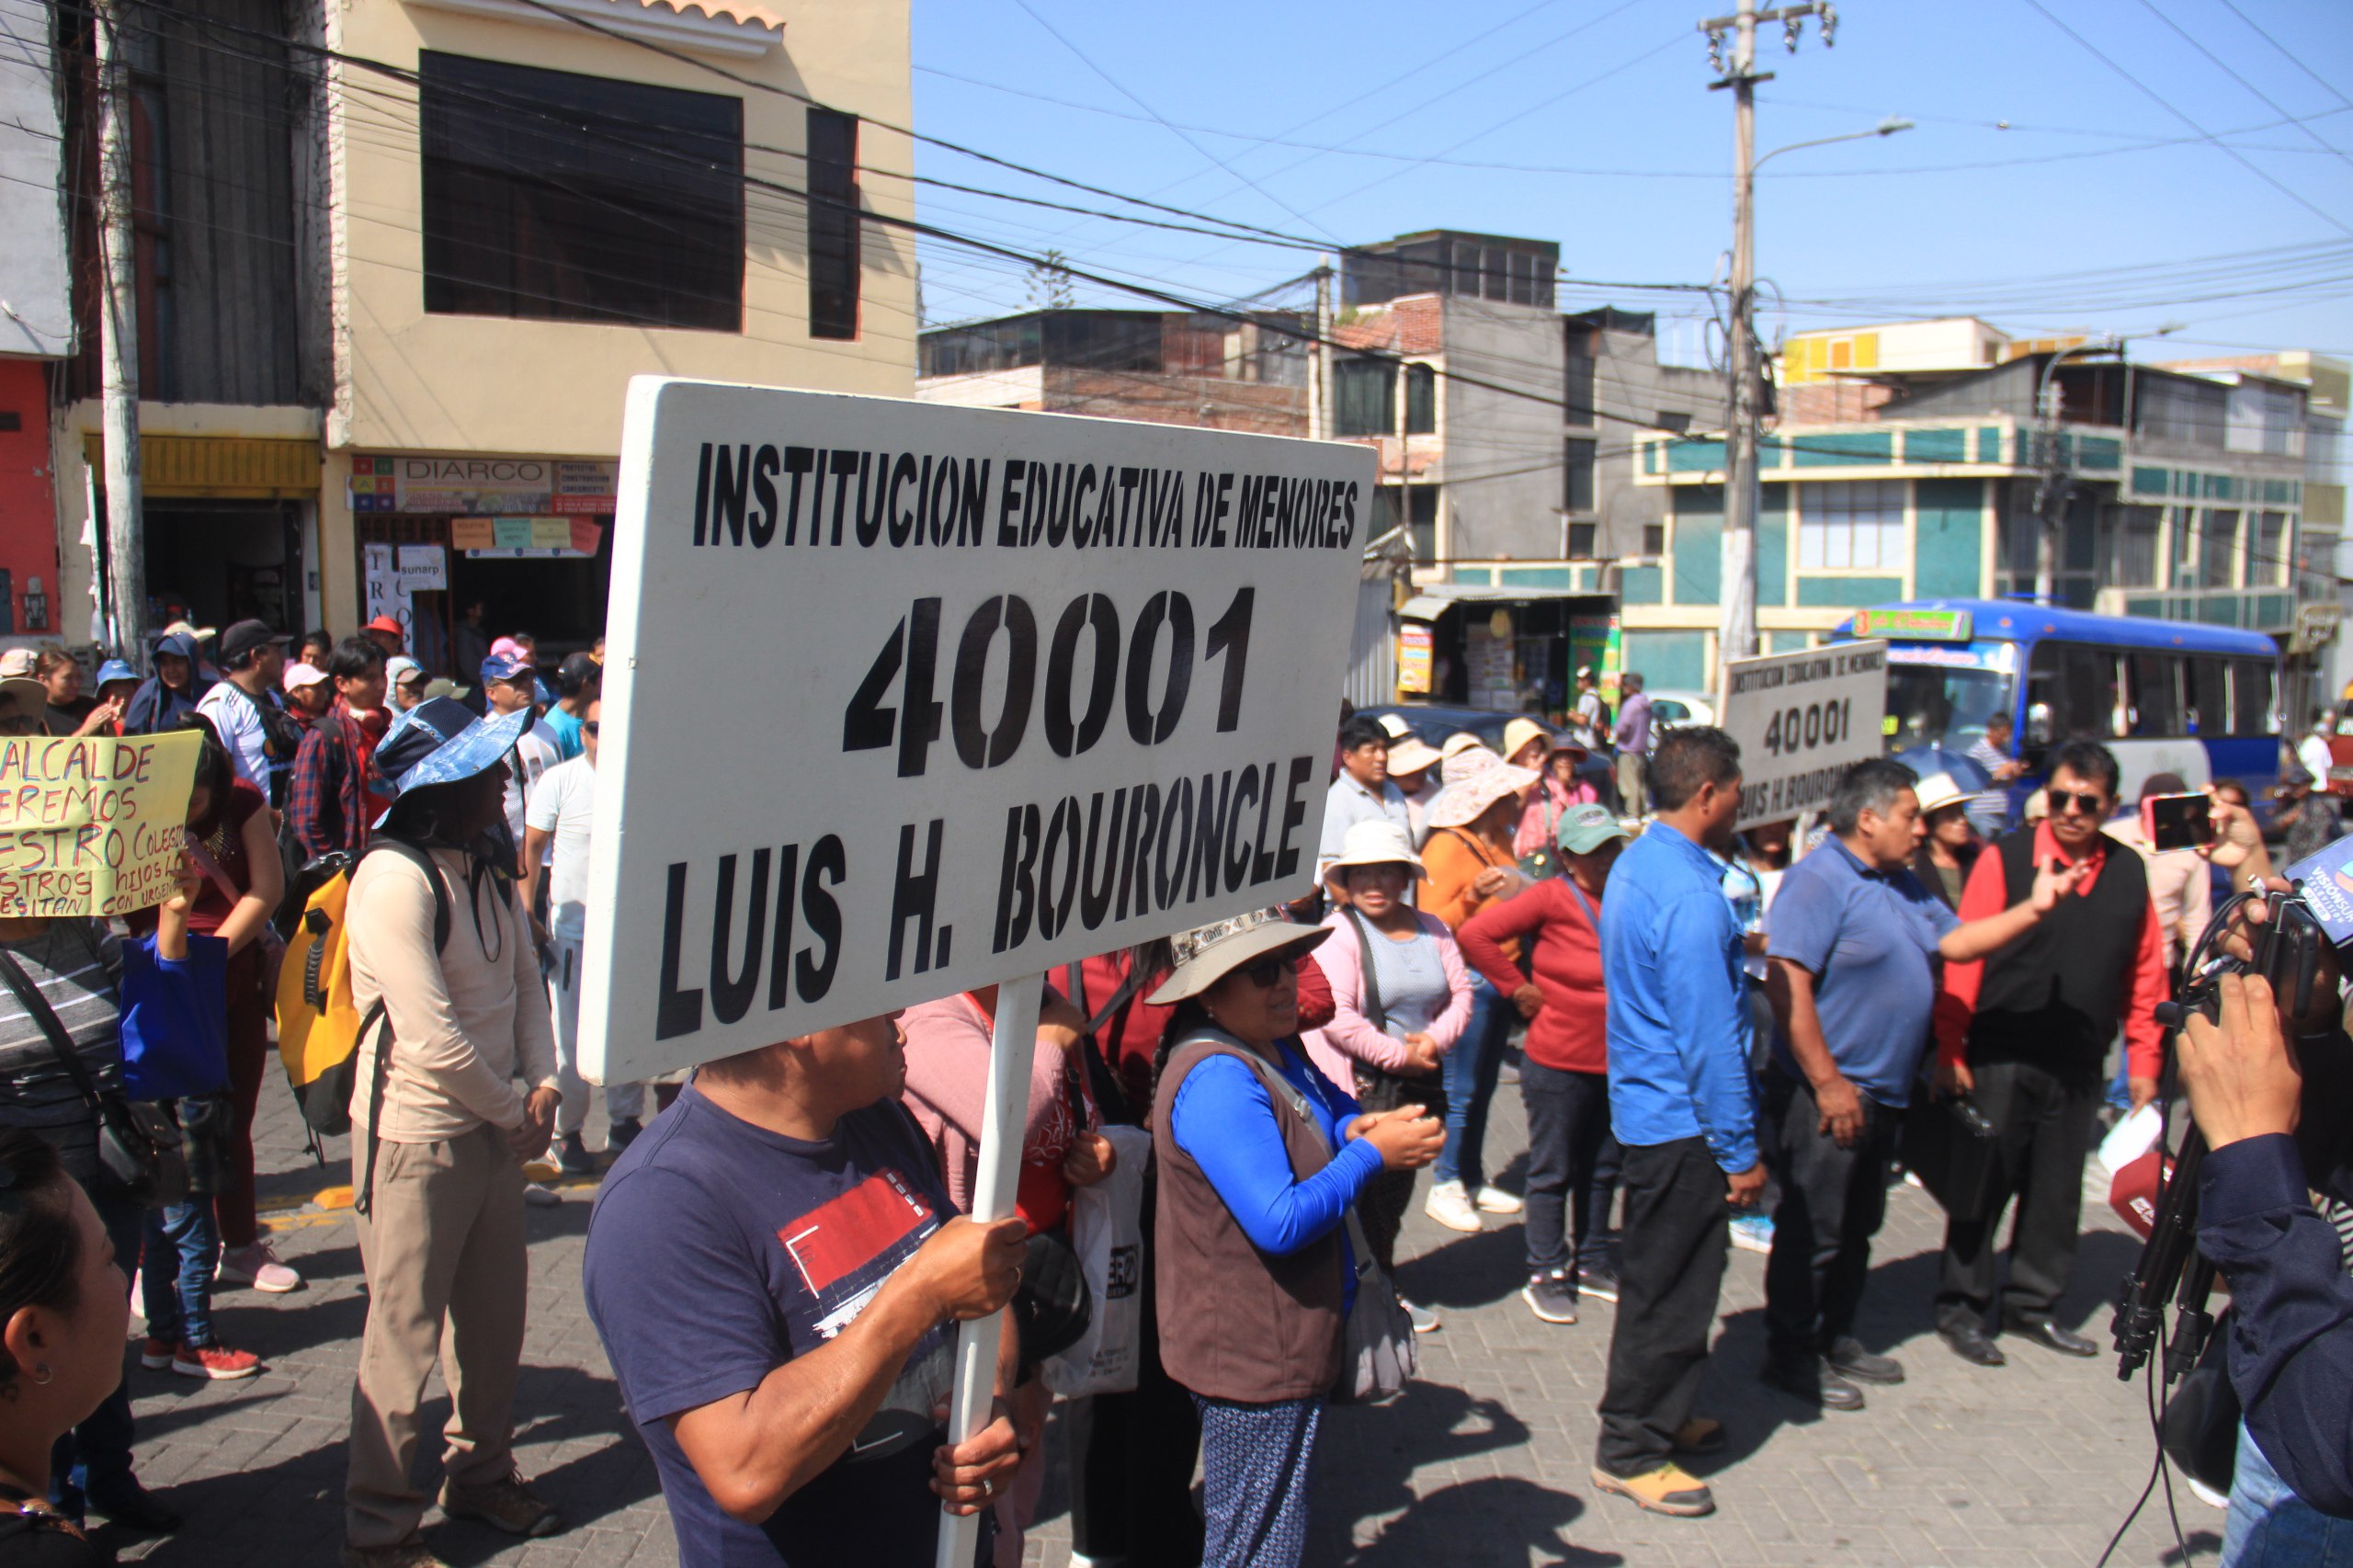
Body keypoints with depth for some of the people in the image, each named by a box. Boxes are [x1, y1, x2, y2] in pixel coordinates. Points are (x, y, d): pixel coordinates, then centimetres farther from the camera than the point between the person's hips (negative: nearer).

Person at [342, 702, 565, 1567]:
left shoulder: (485, 866, 6)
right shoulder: (394, 879, -22)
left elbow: (525, 978, 14)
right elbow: (435, 1041, -24)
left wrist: (542, 1083, 0)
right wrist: (515, 1110, -11)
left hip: (495, 1128, 8)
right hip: (417, 1136, -8)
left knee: (497, 1315, 19)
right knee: (403, 1334, 3)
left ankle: (481, 1474, 38)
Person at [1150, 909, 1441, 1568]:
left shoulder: (1273, 1048, 5)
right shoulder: (1217, 1079, -27)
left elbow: (1330, 1107, 22)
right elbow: (1281, 1222, -31)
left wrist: (1358, 1126, -3)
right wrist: (1374, 1153, -21)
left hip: (1291, 1341, 10)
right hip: (1254, 1357, -10)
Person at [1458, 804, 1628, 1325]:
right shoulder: (1552, 897, -13)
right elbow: (1474, 935, -18)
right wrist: (1517, 989, -13)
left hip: (1614, 1061, 6)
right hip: (1559, 1061, -6)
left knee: (1603, 1168, 18)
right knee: (1553, 1172, 5)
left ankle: (1591, 1259, 34)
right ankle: (1546, 1274, 16)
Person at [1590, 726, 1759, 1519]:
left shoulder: (1634, 867, 7)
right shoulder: (1690, 895, -25)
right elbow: (1709, 1038, -24)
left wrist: (1728, 951, 19)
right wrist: (1741, 1153, -18)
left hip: (1644, 1105, 10)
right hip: (1682, 1123, -10)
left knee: (1661, 1279, 22)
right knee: (1670, 1289, 3)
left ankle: (1660, 1415, 37)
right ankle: (1631, 1452, 15)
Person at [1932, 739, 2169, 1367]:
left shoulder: (2129, 873, 5)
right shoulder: (2005, 858, -8)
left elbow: (2144, 972, 11)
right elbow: (1964, 956, -8)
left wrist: (2143, 1061, 10)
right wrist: (1950, 1050, -12)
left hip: (2078, 1066, 4)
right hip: (2002, 1057, -4)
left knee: (2059, 1191, 13)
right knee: (1984, 1184, 3)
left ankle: (2034, 1303, 28)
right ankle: (1962, 1307, 16)